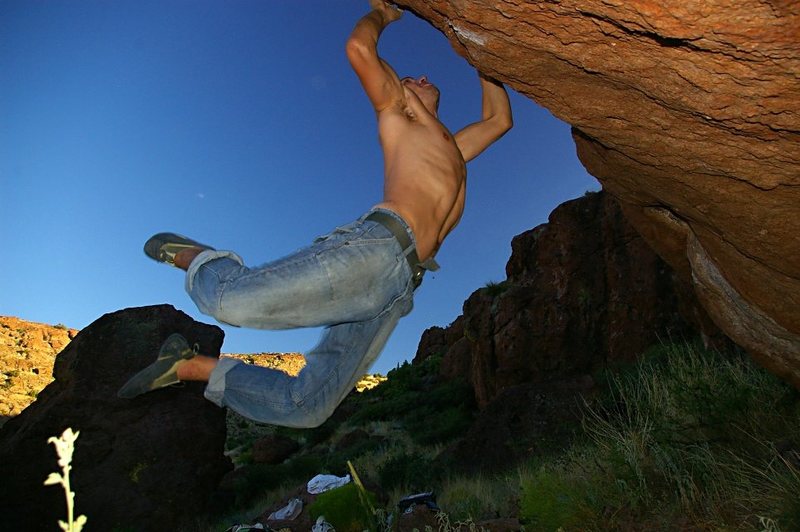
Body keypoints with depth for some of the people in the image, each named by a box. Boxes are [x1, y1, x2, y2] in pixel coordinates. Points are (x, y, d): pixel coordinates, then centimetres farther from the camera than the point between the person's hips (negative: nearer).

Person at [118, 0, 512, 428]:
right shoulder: (395, 114, 19)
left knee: (306, 409, -2)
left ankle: (192, 367, 14)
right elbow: (359, 47, 5)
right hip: (376, 247, -6)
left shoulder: (451, 148, 38)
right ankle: (198, 258, 15)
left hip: (398, 285, 6)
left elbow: (499, 119, 49)